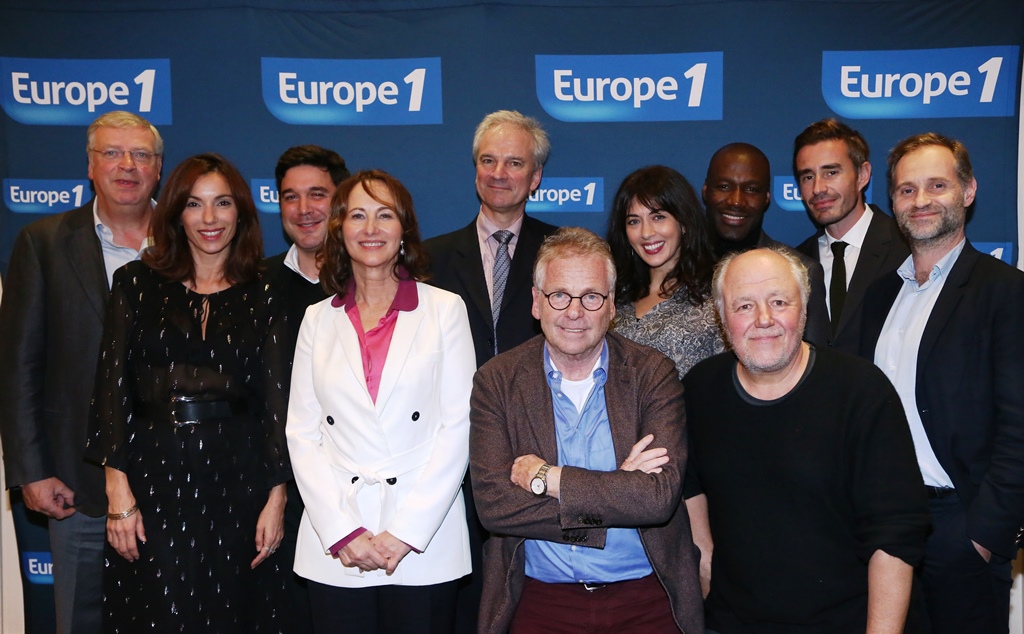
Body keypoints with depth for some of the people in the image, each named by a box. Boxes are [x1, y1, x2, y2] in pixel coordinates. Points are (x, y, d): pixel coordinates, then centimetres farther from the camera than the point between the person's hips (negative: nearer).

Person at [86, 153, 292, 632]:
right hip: (154, 471, 0)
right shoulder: (137, 283, 5)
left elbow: (274, 400, 3)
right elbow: (112, 385, 0)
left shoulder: (260, 298, 6)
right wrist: (118, 490, -7)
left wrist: (276, 497, -3)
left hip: (236, 476, 1)